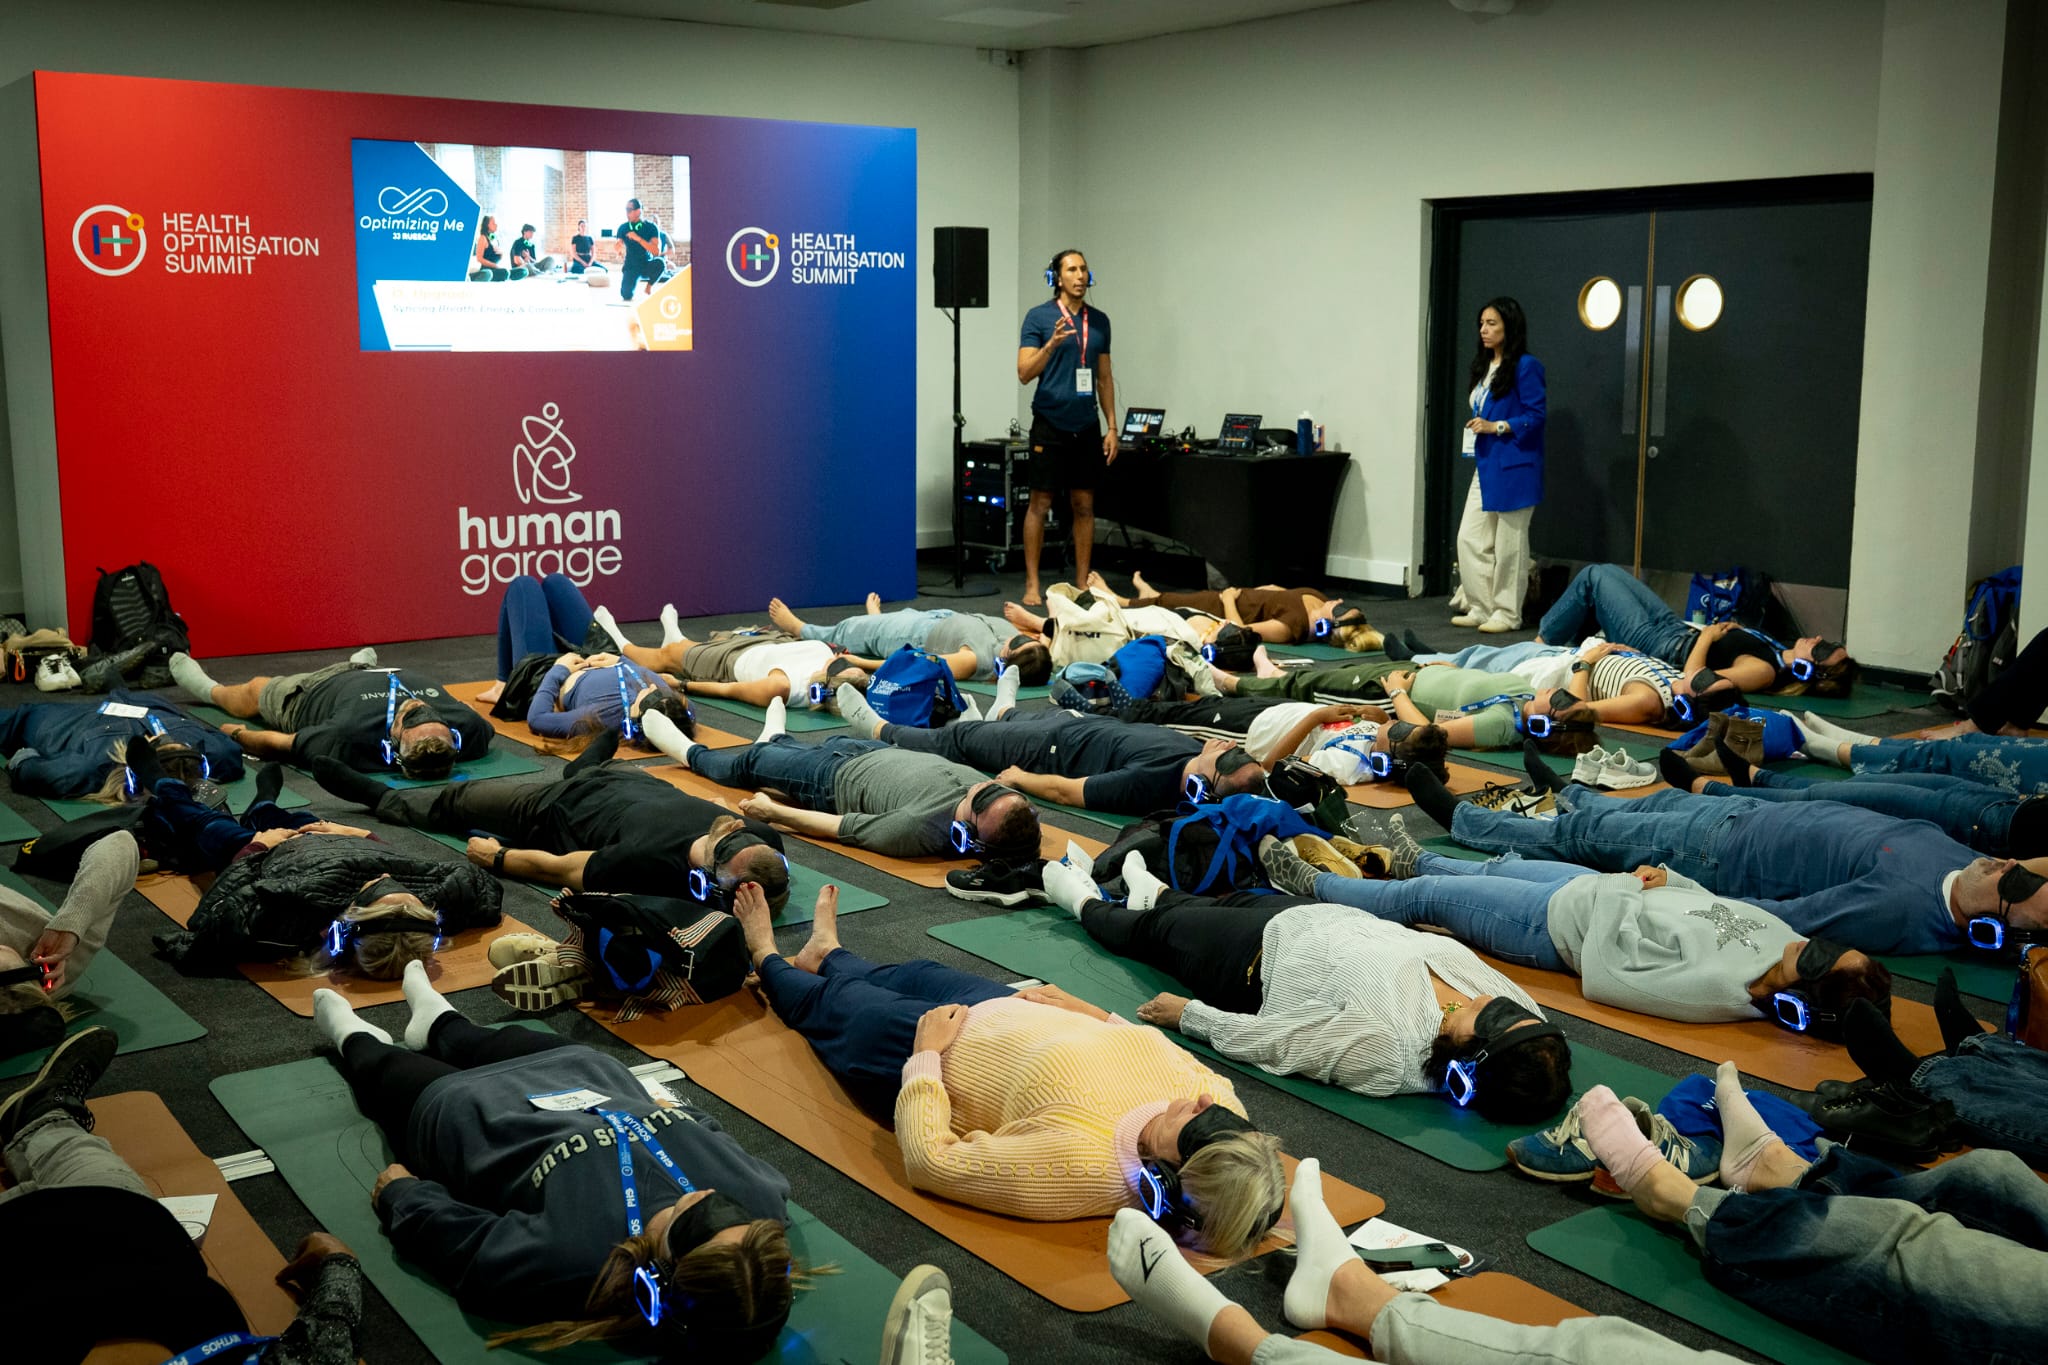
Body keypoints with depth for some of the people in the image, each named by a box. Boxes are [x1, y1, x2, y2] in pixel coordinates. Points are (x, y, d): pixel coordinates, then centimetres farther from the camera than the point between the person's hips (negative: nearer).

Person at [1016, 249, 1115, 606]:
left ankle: (1082, 583, 13)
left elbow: (1104, 378, 14)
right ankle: (1032, 584, 6)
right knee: (1040, 503, 0)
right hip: (1050, 424, -4)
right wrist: (1052, 344, -26)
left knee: (1084, 505, 7)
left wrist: (1112, 426, 8)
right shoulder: (1039, 316, -4)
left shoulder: (1100, 320, 10)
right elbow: (1024, 373, -10)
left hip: (1087, 427, 4)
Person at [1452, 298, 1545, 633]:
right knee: (1470, 538, 8)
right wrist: (1476, 425, 8)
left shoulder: (1525, 367, -11)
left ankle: (1507, 614, 10)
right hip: (1485, 465, 9)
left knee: (1509, 543, 0)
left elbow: (1535, 416, -14)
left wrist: (1496, 426, -19)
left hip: (1513, 467, -9)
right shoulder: (1484, 366, 14)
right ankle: (1481, 608, 18)